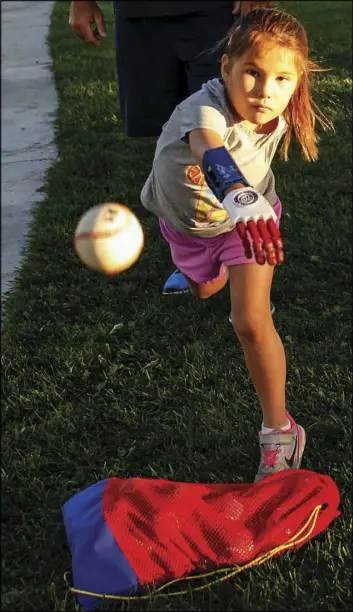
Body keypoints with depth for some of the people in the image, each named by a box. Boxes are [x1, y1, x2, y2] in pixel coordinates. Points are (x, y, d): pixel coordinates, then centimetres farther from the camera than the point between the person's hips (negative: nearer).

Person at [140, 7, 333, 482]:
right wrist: (235, 192, -87)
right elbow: (209, 148, -69)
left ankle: (280, 430, -1)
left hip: (248, 215, 0)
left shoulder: (279, 116, -26)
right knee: (205, 290, 29)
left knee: (251, 323, -17)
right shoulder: (206, 107, -42)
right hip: (186, 217, 0)